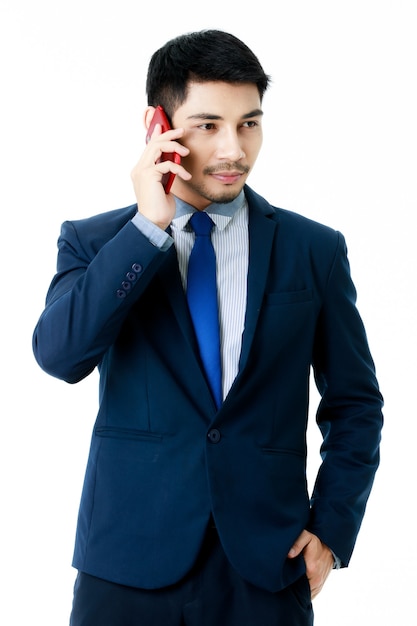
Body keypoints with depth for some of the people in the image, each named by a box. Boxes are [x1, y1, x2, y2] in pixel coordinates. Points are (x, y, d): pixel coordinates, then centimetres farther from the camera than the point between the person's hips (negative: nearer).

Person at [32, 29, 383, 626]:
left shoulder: (315, 250, 3)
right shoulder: (93, 241, 2)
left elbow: (355, 402, 8)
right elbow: (60, 355, -15)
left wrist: (332, 530, -1)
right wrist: (148, 225, -16)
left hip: (267, 567, 1)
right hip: (130, 565, 0)